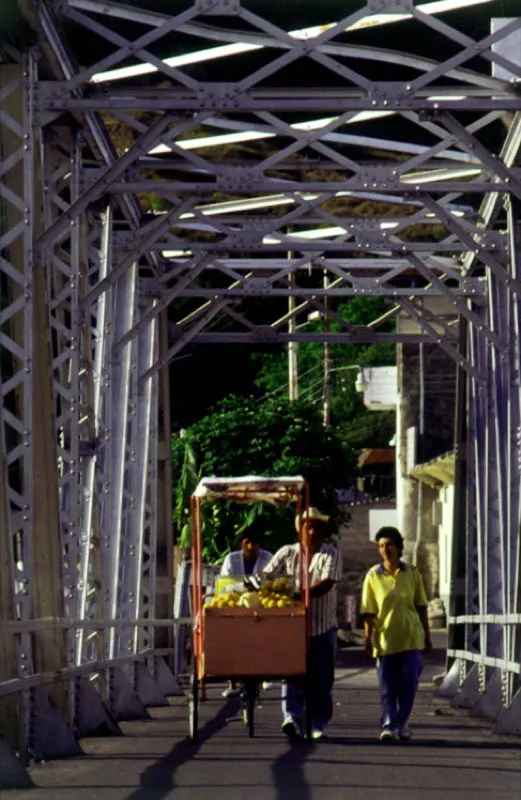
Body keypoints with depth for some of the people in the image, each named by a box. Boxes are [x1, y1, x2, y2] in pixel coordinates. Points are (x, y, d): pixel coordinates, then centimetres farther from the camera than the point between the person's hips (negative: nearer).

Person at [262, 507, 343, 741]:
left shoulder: (331, 555, 0)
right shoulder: (287, 553, 7)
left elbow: (327, 584, -15)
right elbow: (266, 576, 4)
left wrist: (299, 594, -27)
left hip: (323, 626, -1)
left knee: (321, 678, 4)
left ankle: (318, 724, 13)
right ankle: (292, 717, -19)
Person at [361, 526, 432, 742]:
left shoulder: (412, 573, 4)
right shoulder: (373, 576, 1)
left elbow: (421, 607, 10)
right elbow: (369, 612, 0)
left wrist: (427, 636, 9)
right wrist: (368, 639, -6)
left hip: (411, 637, 1)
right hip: (385, 638, -1)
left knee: (408, 684, 0)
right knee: (387, 686, 0)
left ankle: (402, 722, 16)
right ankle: (388, 726, 3)